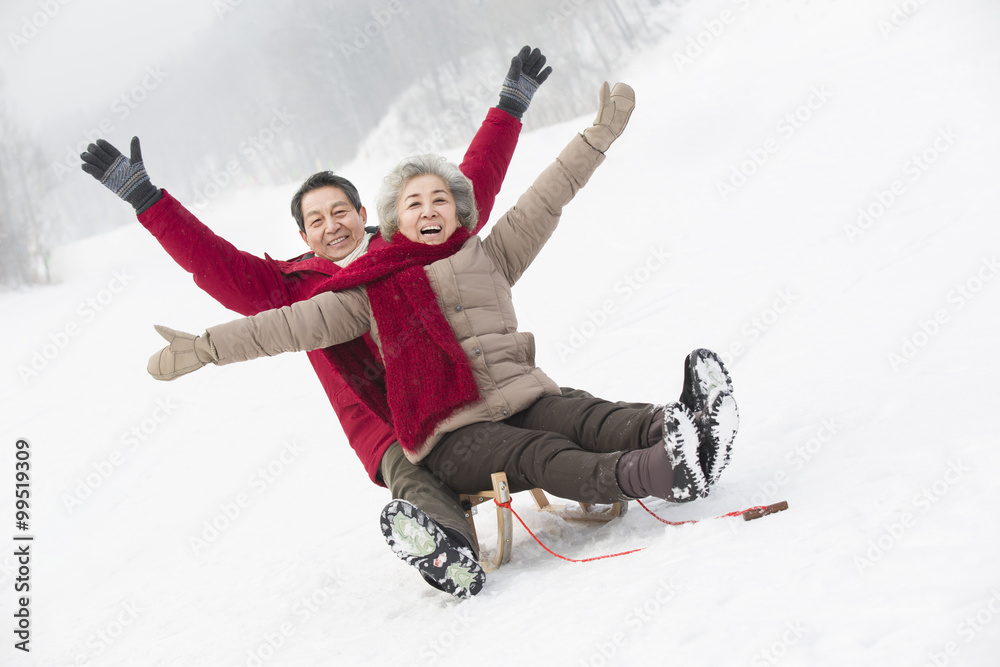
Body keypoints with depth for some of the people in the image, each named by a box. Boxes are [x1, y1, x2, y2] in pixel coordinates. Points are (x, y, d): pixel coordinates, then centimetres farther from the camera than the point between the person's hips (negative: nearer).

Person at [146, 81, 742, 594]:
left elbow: (546, 199, 19)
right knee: (544, 457, -32)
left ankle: (678, 429, -53)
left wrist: (600, 135, 17)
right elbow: (292, 324, 9)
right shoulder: (373, 292, 12)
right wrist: (203, 348, 4)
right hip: (452, 436, -4)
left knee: (591, 420, -27)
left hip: (524, 397, 4)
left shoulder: (488, 256, 20)